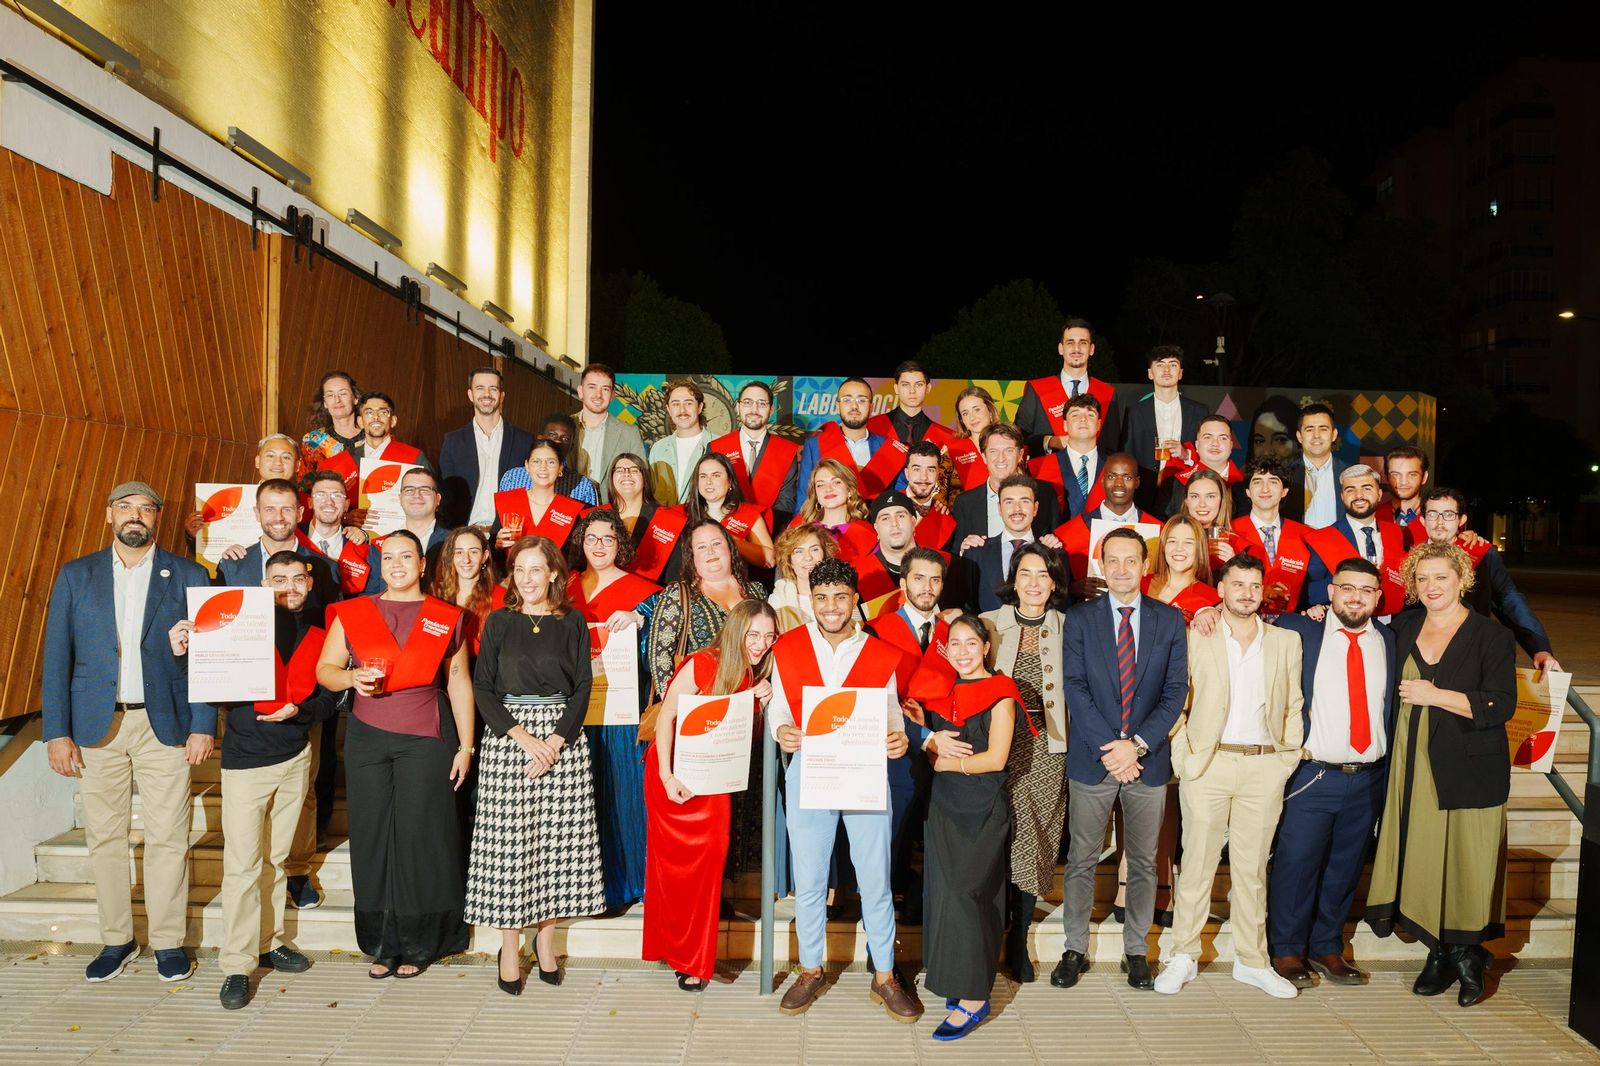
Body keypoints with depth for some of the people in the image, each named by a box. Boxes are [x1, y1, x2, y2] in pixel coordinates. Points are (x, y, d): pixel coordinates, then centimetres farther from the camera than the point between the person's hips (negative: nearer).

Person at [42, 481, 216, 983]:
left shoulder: (188, 577, 2)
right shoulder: (75, 576, 6)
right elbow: (56, 659, 5)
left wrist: (203, 726, -7)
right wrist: (56, 732, -2)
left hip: (164, 725, -2)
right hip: (96, 725, 2)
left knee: (167, 838, 3)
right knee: (104, 837, 9)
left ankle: (168, 942, 16)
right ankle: (116, 939, 24)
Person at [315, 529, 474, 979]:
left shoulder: (447, 617, 4)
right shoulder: (352, 613, 7)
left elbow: (459, 684, 4)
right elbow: (325, 669, 7)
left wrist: (465, 746, 1)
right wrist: (352, 678, -16)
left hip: (426, 738, -1)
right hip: (367, 737, 2)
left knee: (420, 836, 1)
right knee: (373, 836, 5)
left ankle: (418, 943, 16)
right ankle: (382, 943, 19)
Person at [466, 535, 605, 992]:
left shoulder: (573, 623, 6)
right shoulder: (498, 622, 5)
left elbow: (582, 687, 3)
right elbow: (482, 688, 0)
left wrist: (556, 741, -10)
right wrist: (522, 736, -12)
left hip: (563, 739, 1)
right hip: (507, 737, 0)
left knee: (558, 841, 2)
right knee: (508, 840, -1)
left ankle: (545, 937, 16)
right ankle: (510, 947, 10)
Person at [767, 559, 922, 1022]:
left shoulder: (882, 655, 0)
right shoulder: (787, 649, 1)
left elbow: (891, 711, 4)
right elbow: (777, 706, 4)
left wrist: (898, 737, -18)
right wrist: (780, 731, -18)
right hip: (807, 770, 1)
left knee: (876, 880, 6)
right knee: (808, 880, 11)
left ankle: (884, 977, 24)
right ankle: (810, 971, 30)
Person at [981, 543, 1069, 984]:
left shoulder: (1066, 628, 6)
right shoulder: (990, 623, 4)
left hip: (1047, 747, 1)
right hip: (1002, 743, -1)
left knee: (1036, 844, 5)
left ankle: (1019, 938, 20)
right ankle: (1000, 932, 15)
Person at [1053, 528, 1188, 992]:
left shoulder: (1170, 619, 4)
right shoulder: (1080, 619, 1)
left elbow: (1176, 690, -1)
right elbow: (1075, 688, -5)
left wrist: (1138, 744, -11)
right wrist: (1107, 748, -14)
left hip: (1148, 759, 1)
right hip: (1092, 760, -1)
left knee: (1144, 863, 12)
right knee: (1081, 861, 6)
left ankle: (1136, 951, 26)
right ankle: (1075, 949, 19)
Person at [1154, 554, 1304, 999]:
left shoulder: (1286, 641, 10)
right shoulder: (1196, 637, 2)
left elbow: (1294, 706, 12)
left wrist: (1289, 756, 2)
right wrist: (1183, 756, -6)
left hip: (1265, 766, 2)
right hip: (1208, 762, -2)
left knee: (1252, 868, 10)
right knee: (1196, 865, 3)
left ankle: (1252, 961, 22)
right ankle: (1184, 957, 14)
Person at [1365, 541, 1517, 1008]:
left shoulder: (1491, 635, -3)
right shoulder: (1403, 628, 10)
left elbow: (1501, 706, -10)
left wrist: (1433, 694, -14)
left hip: (1470, 769, -4)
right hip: (1415, 766, 4)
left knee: (1466, 861, -2)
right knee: (1422, 859, 4)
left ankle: (1468, 955, 17)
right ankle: (1439, 953, 18)